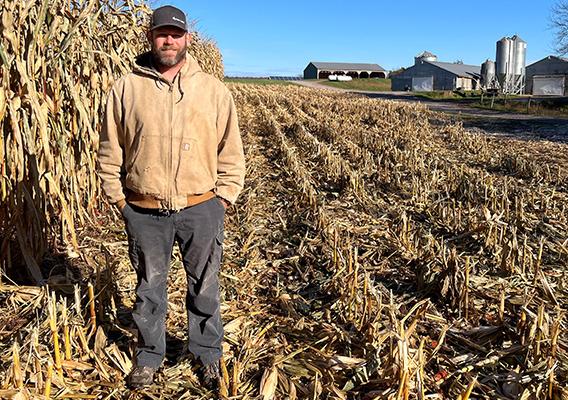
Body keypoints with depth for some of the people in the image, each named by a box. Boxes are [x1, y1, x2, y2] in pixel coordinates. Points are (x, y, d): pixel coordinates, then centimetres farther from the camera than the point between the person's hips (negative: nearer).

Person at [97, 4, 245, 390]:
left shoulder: (214, 90, 1)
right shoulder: (126, 88, 1)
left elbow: (231, 152, 4)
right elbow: (110, 152, 6)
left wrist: (223, 199, -1)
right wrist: (118, 198, 2)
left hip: (202, 209, 0)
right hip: (144, 213, 1)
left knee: (205, 286, 14)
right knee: (149, 287, 16)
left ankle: (208, 353, 34)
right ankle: (149, 355, 36)